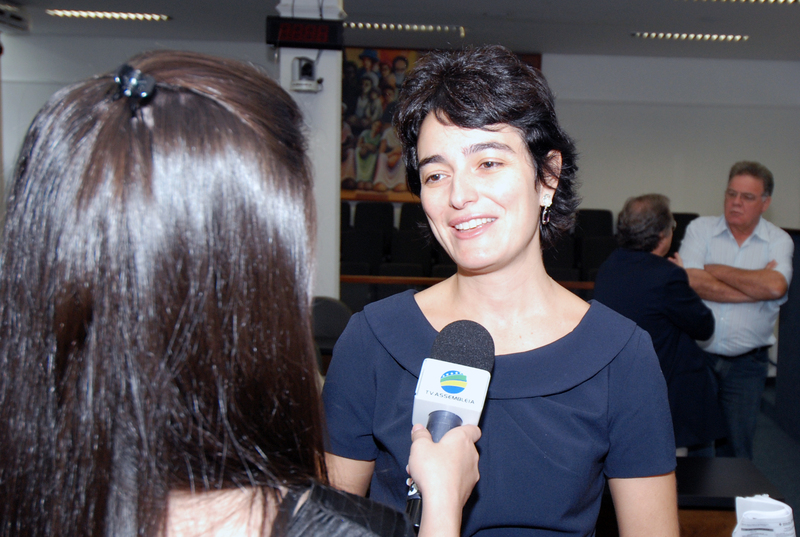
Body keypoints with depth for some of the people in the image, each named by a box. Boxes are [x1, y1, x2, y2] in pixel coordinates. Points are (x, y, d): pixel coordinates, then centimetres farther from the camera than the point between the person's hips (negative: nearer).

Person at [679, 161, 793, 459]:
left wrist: (712, 269, -9)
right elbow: (691, 282, -14)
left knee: (736, 449, 4)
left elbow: (775, 287, -17)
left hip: (746, 363, 0)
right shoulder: (700, 228, 2)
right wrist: (757, 289, -11)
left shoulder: (779, 241, 3)